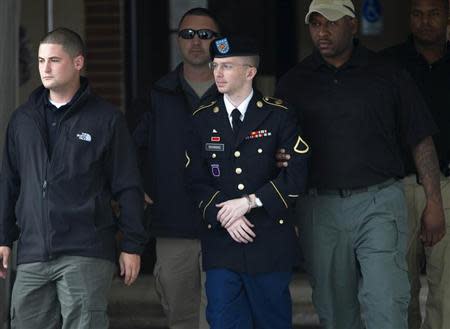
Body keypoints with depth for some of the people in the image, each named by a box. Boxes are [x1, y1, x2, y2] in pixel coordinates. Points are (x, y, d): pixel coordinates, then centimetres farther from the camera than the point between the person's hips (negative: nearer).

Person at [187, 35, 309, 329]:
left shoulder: (278, 116, 1)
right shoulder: (203, 120, 9)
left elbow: (296, 175, -5)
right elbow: (197, 181, 6)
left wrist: (250, 201, -13)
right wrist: (225, 216, -9)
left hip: (270, 243, -2)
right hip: (221, 242, 2)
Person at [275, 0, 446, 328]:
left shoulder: (388, 74, 4)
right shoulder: (294, 83, 9)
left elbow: (421, 142, 6)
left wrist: (434, 203, 1)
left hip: (379, 205, -2)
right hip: (320, 209, 2)